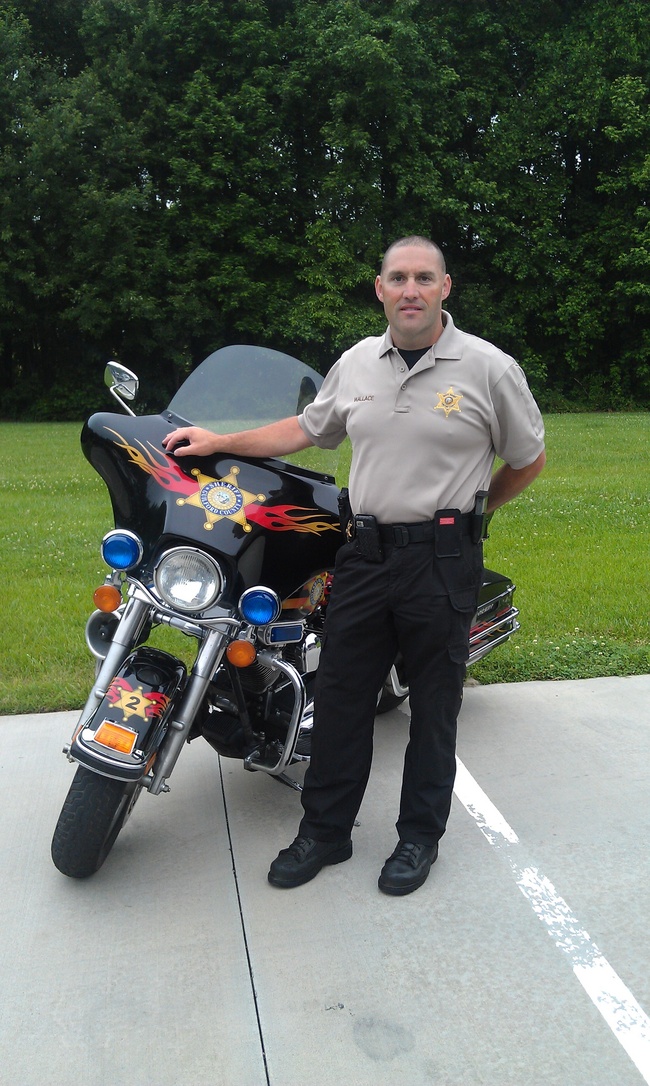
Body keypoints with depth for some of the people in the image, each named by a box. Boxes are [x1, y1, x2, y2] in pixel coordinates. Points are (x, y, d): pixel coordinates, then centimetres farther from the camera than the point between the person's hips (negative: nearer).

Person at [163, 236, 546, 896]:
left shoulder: (488, 367, -4)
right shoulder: (357, 363, 9)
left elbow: (529, 459, 5)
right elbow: (306, 429, 18)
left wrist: (471, 509, 9)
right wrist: (219, 442, 13)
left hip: (443, 560, -4)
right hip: (365, 555, 4)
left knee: (433, 707, 9)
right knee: (338, 696, 9)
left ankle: (419, 835, 29)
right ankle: (324, 831, 27)